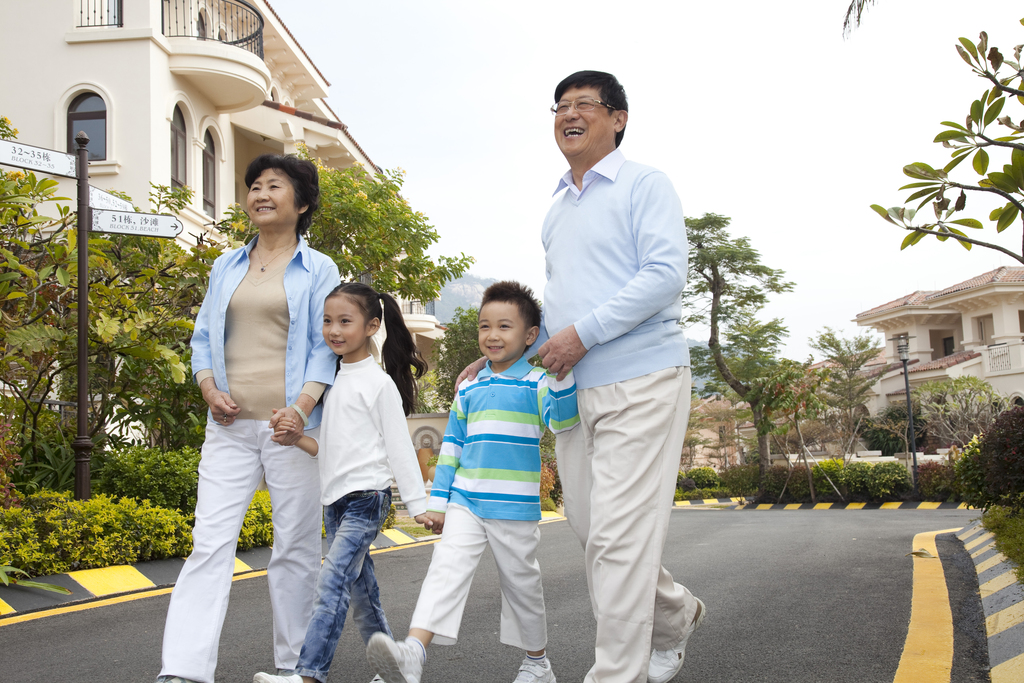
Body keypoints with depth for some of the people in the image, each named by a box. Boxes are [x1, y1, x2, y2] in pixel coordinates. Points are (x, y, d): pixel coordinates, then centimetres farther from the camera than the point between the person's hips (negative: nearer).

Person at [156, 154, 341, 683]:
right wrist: (209, 388, 0)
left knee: (296, 546, 3)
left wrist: (301, 407, -15)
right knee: (210, 540, -6)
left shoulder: (318, 271, 6)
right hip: (230, 424, 3)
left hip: (290, 425, -3)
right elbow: (203, 337, 19)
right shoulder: (226, 267, 17)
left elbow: (325, 347, 0)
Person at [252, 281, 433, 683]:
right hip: (334, 499, 7)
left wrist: (418, 504, -7)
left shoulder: (379, 383, -6)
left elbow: (399, 447, -6)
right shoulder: (329, 381, 14)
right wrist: (295, 438, -7)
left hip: (366, 497, -7)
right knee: (359, 586, 11)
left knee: (332, 583, -17)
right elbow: (325, 447, 14)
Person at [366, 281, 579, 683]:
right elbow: (452, 445, 15)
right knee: (446, 569, -16)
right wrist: (437, 500, 14)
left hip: (515, 509, -3)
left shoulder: (536, 383, -2)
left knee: (521, 583, 11)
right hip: (464, 502, 3)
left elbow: (562, 421, -20)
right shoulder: (468, 389, 11)